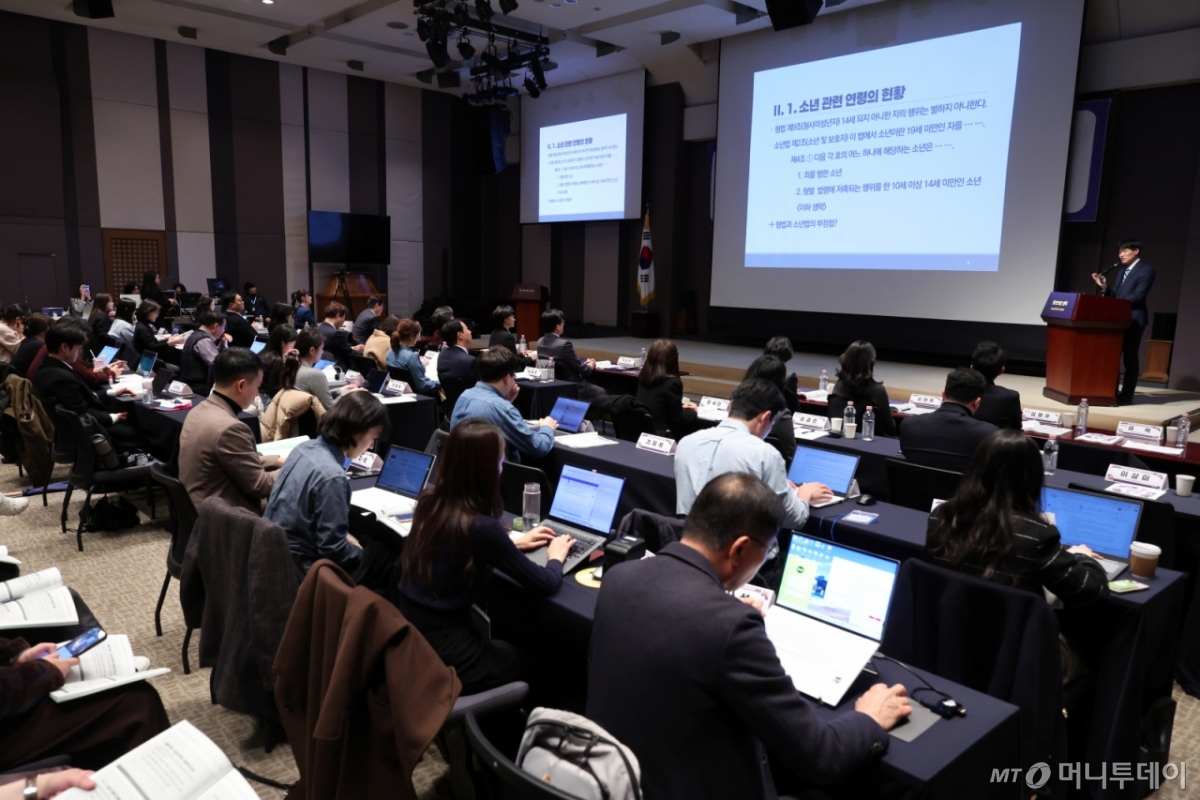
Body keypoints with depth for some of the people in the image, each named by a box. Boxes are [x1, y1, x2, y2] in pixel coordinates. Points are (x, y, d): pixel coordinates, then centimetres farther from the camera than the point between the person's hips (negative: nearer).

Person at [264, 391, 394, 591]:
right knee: (387, 562, 4)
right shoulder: (332, 476, -28)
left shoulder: (305, 448, -1)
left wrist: (344, 536, 11)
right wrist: (363, 554, -6)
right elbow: (333, 551, -23)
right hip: (299, 570, -9)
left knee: (372, 543, 21)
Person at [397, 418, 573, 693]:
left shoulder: (430, 501, -3)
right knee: (528, 661, 19)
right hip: (440, 653, -7)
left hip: (408, 634, 7)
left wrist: (512, 543, 20)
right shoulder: (481, 527, -25)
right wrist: (556, 556, 6)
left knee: (507, 646, 29)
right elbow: (546, 585, -14)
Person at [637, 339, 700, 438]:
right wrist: (693, 411, 7)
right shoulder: (672, 382, -18)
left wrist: (680, 406, 24)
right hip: (662, 436, -7)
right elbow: (678, 419, -11)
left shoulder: (644, 378, 4)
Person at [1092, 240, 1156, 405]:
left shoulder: (1146, 270, -6)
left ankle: (1126, 396, 1)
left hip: (1133, 320, -8)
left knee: (1130, 358, -3)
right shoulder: (1121, 272, 19)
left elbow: (1138, 296, -16)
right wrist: (1104, 286, -1)